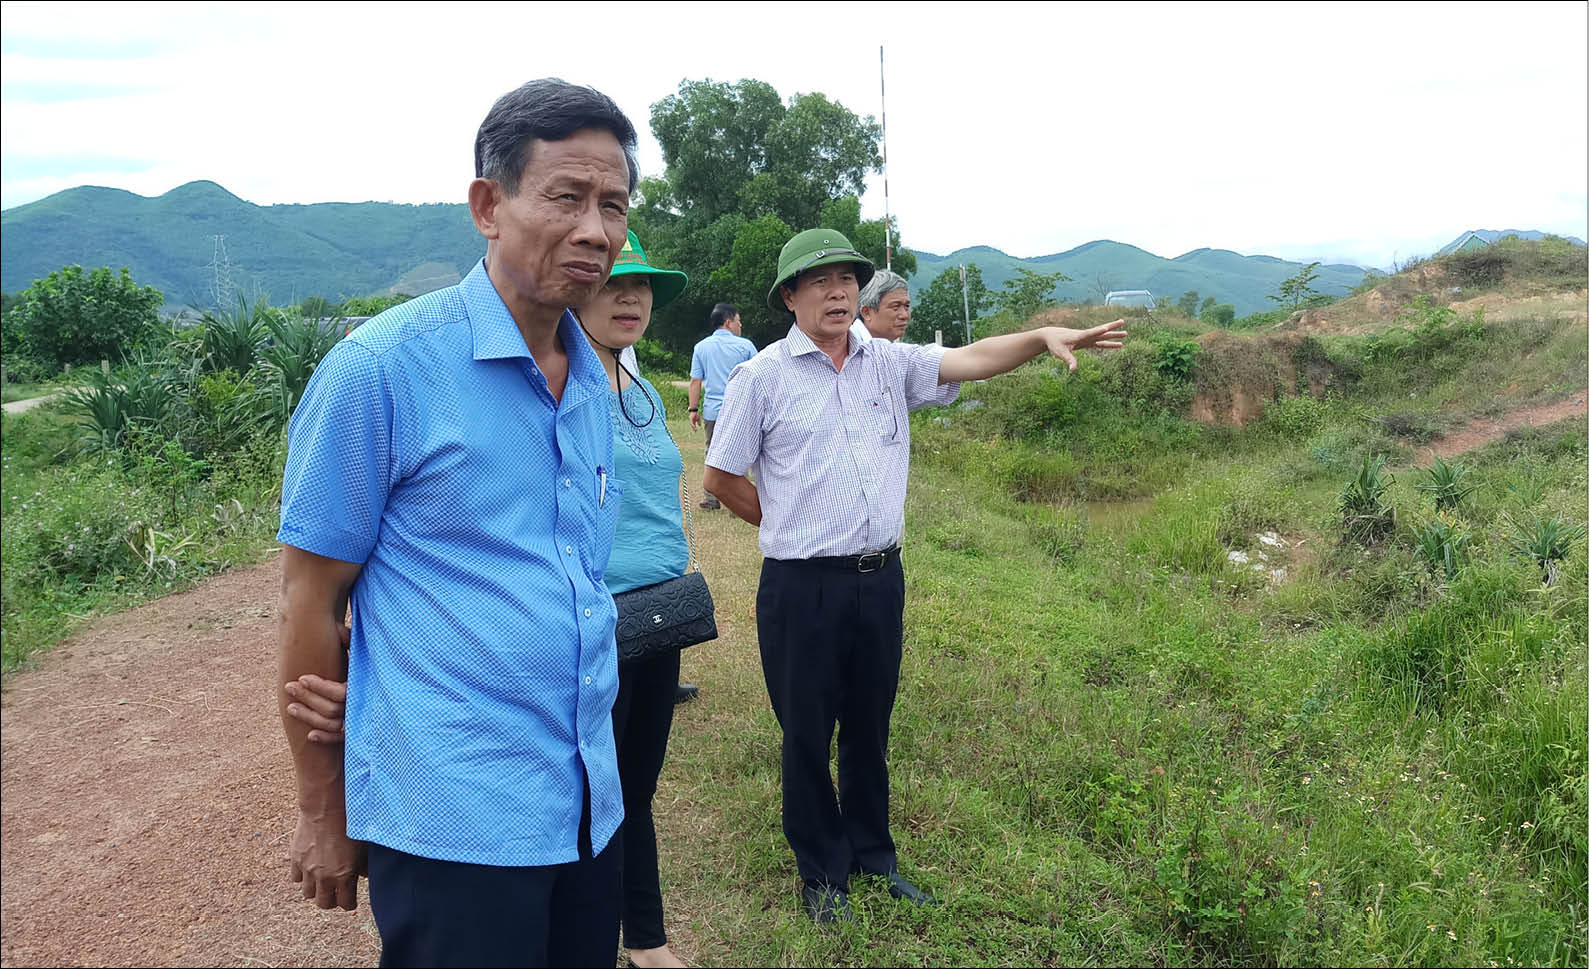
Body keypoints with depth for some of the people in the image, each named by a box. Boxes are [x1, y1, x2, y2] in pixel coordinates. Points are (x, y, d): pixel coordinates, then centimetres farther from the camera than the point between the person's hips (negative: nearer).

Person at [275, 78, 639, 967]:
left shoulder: (594, 381, 6)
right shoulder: (382, 368, -13)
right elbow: (311, 603, -8)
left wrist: (590, 756, 16)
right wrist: (325, 815, -2)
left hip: (588, 803, 7)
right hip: (453, 822, -6)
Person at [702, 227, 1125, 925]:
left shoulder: (890, 364, 6)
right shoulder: (762, 377, -5)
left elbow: (972, 359, -4)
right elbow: (721, 477, 0)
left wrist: (1043, 337, -19)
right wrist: (788, 526, 4)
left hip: (881, 579, 4)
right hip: (801, 588, -4)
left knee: (870, 727, 18)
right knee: (807, 735, 9)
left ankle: (872, 856, 37)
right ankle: (823, 873, 28)